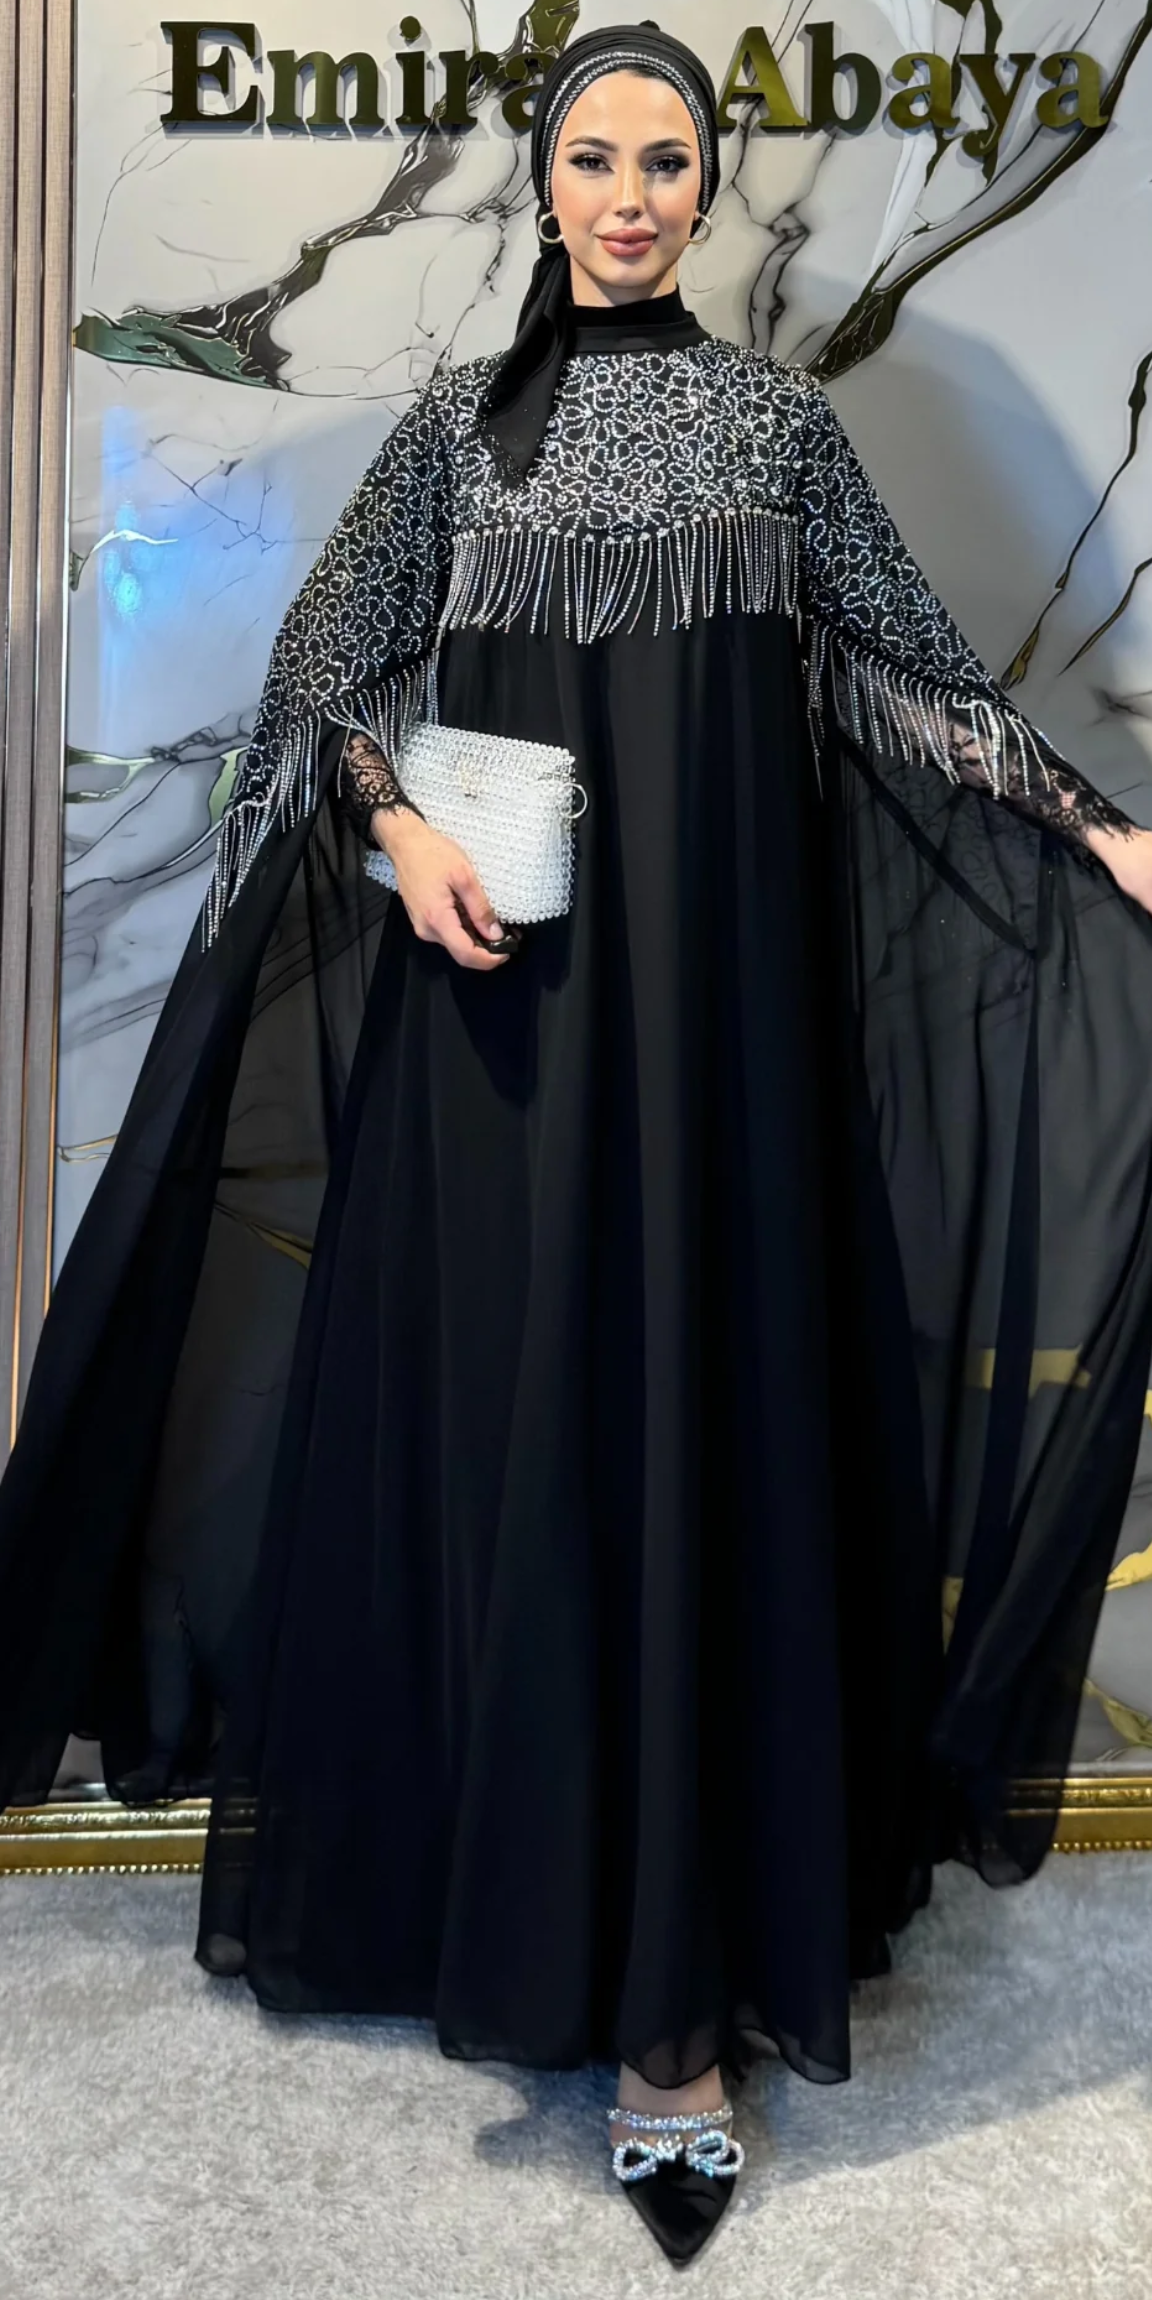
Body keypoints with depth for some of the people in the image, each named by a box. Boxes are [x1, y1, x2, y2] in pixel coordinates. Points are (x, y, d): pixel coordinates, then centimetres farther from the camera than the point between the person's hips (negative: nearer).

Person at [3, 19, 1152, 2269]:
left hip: (717, 974, -1)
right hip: (500, 978, 1)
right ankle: (484, 1860, 21)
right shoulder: (460, 417, 12)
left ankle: (679, 2004, 3)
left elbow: (911, 665, 10)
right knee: (490, 1409, 2)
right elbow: (334, 669, 7)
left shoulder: (779, 414, 11)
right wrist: (403, 830, -11)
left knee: (694, 1414, -4)